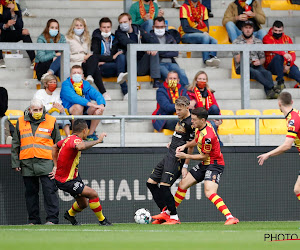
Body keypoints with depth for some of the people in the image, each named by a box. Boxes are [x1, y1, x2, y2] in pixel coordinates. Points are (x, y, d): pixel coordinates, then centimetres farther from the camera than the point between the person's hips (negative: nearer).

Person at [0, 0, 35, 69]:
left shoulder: (16, 6, -1)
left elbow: (20, 26, -11)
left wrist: (13, 13, -23)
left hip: (12, 36, 2)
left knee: (25, 32, -24)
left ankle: (33, 60, -31)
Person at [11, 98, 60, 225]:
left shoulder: (51, 121, 4)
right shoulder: (21, 122, 9)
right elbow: (15, 144, 15)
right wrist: (15, 162, 9)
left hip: (46, 162, -3)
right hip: (27, 164, 3)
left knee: (49, 190, -9)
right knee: (31, 192, 7)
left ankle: (52, 218, -7)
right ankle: (33, 219, 14)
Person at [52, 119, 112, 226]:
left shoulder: (69, 139, 5)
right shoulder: (75, 140, -25)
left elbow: (55, 147, 24)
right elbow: (81, 146, -53)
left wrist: (56, 166, 22)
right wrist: (97, 141, -41)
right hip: (66, 181, -10)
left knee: (83, 204, 19)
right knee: (93, 194, -16)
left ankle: (70, 214, 47)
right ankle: (102, 220, -2)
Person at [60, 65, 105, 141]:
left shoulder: (86, 84, 9)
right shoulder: (66, 84, -7)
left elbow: (97, 94, -4)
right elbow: (73, 97, -24)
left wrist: (101, 104, -28)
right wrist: (90, 104, -35)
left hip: (85, 112, 5)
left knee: (98, 108, -18)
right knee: (79, 106, -35)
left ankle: (91, 134, -7)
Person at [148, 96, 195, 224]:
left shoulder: (190, 123, -15)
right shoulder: (181, 119, 13)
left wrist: (185, 166, -17)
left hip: (177, 159, -10)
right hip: (168, 156, 10)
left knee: (164, 186, -17)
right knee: (151, 182, 8)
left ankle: (174, 217, -8)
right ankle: (165, 212, 10)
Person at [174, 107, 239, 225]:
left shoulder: (208, 136, -28)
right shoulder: (199, 127, 0)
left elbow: (204, 156, -18)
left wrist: (186, 156, -11)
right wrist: (184, 146, 5)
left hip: (214, 164, -10)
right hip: (204, 164, 10)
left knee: (209, 193, -29)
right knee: (183, 184, 13)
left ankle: (230, 217, -36)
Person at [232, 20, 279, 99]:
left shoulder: (258, 42, 20)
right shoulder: (237, 42, 9)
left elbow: (263, 58, 19)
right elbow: (237, 60, -2)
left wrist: (260, 62, -5)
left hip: (256, 66, 3)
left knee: (267, 73, -31)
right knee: (256, 73, -37)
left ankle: (269, 92, -51)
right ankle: (272, 87, -47)